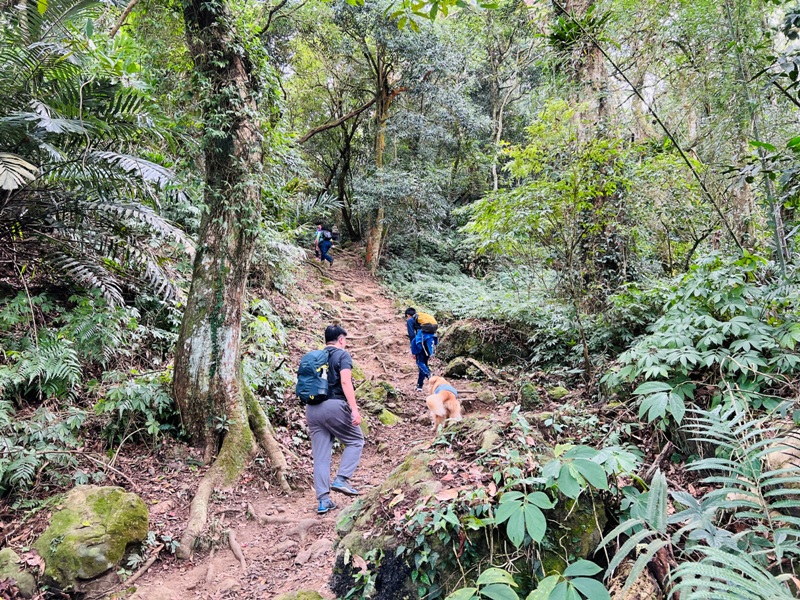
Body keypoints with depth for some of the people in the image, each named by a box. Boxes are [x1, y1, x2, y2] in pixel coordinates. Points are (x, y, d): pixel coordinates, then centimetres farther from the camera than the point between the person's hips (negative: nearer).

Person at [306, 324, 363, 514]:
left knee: (320, 456, 8)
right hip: (334, 406, -6)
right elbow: (345, 382, -13)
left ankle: (323, 500, 8)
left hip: (312, 408, 6)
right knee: (356, 441, 14)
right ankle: (341, 479, 0)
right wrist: (354, 409, -17)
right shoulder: (343, 355, 0)